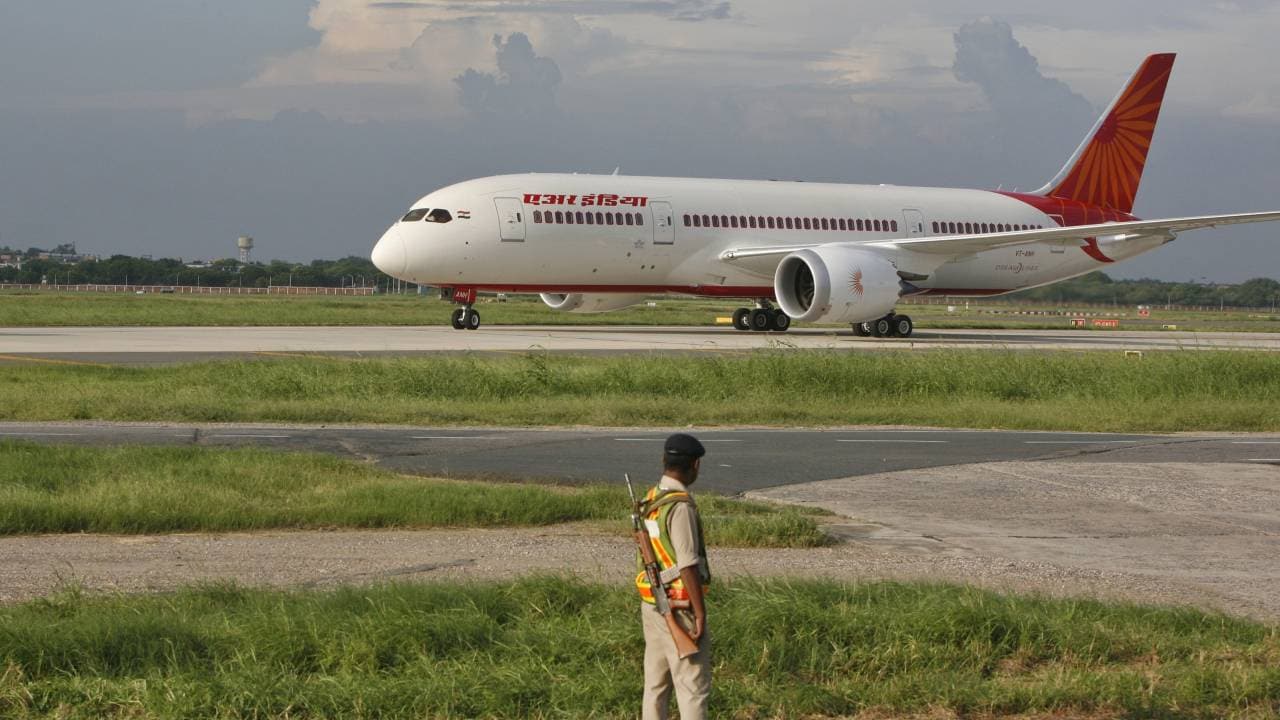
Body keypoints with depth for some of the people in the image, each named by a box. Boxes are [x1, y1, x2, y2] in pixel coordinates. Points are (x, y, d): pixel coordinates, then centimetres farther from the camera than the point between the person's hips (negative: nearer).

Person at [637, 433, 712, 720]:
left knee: (656, 684, 12)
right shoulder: (680, 506, -19)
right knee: (693, 686, -4)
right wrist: (700, 612, -17)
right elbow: (688, 566, -21)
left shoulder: (650, 500, 9)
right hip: (679, 607, -9)